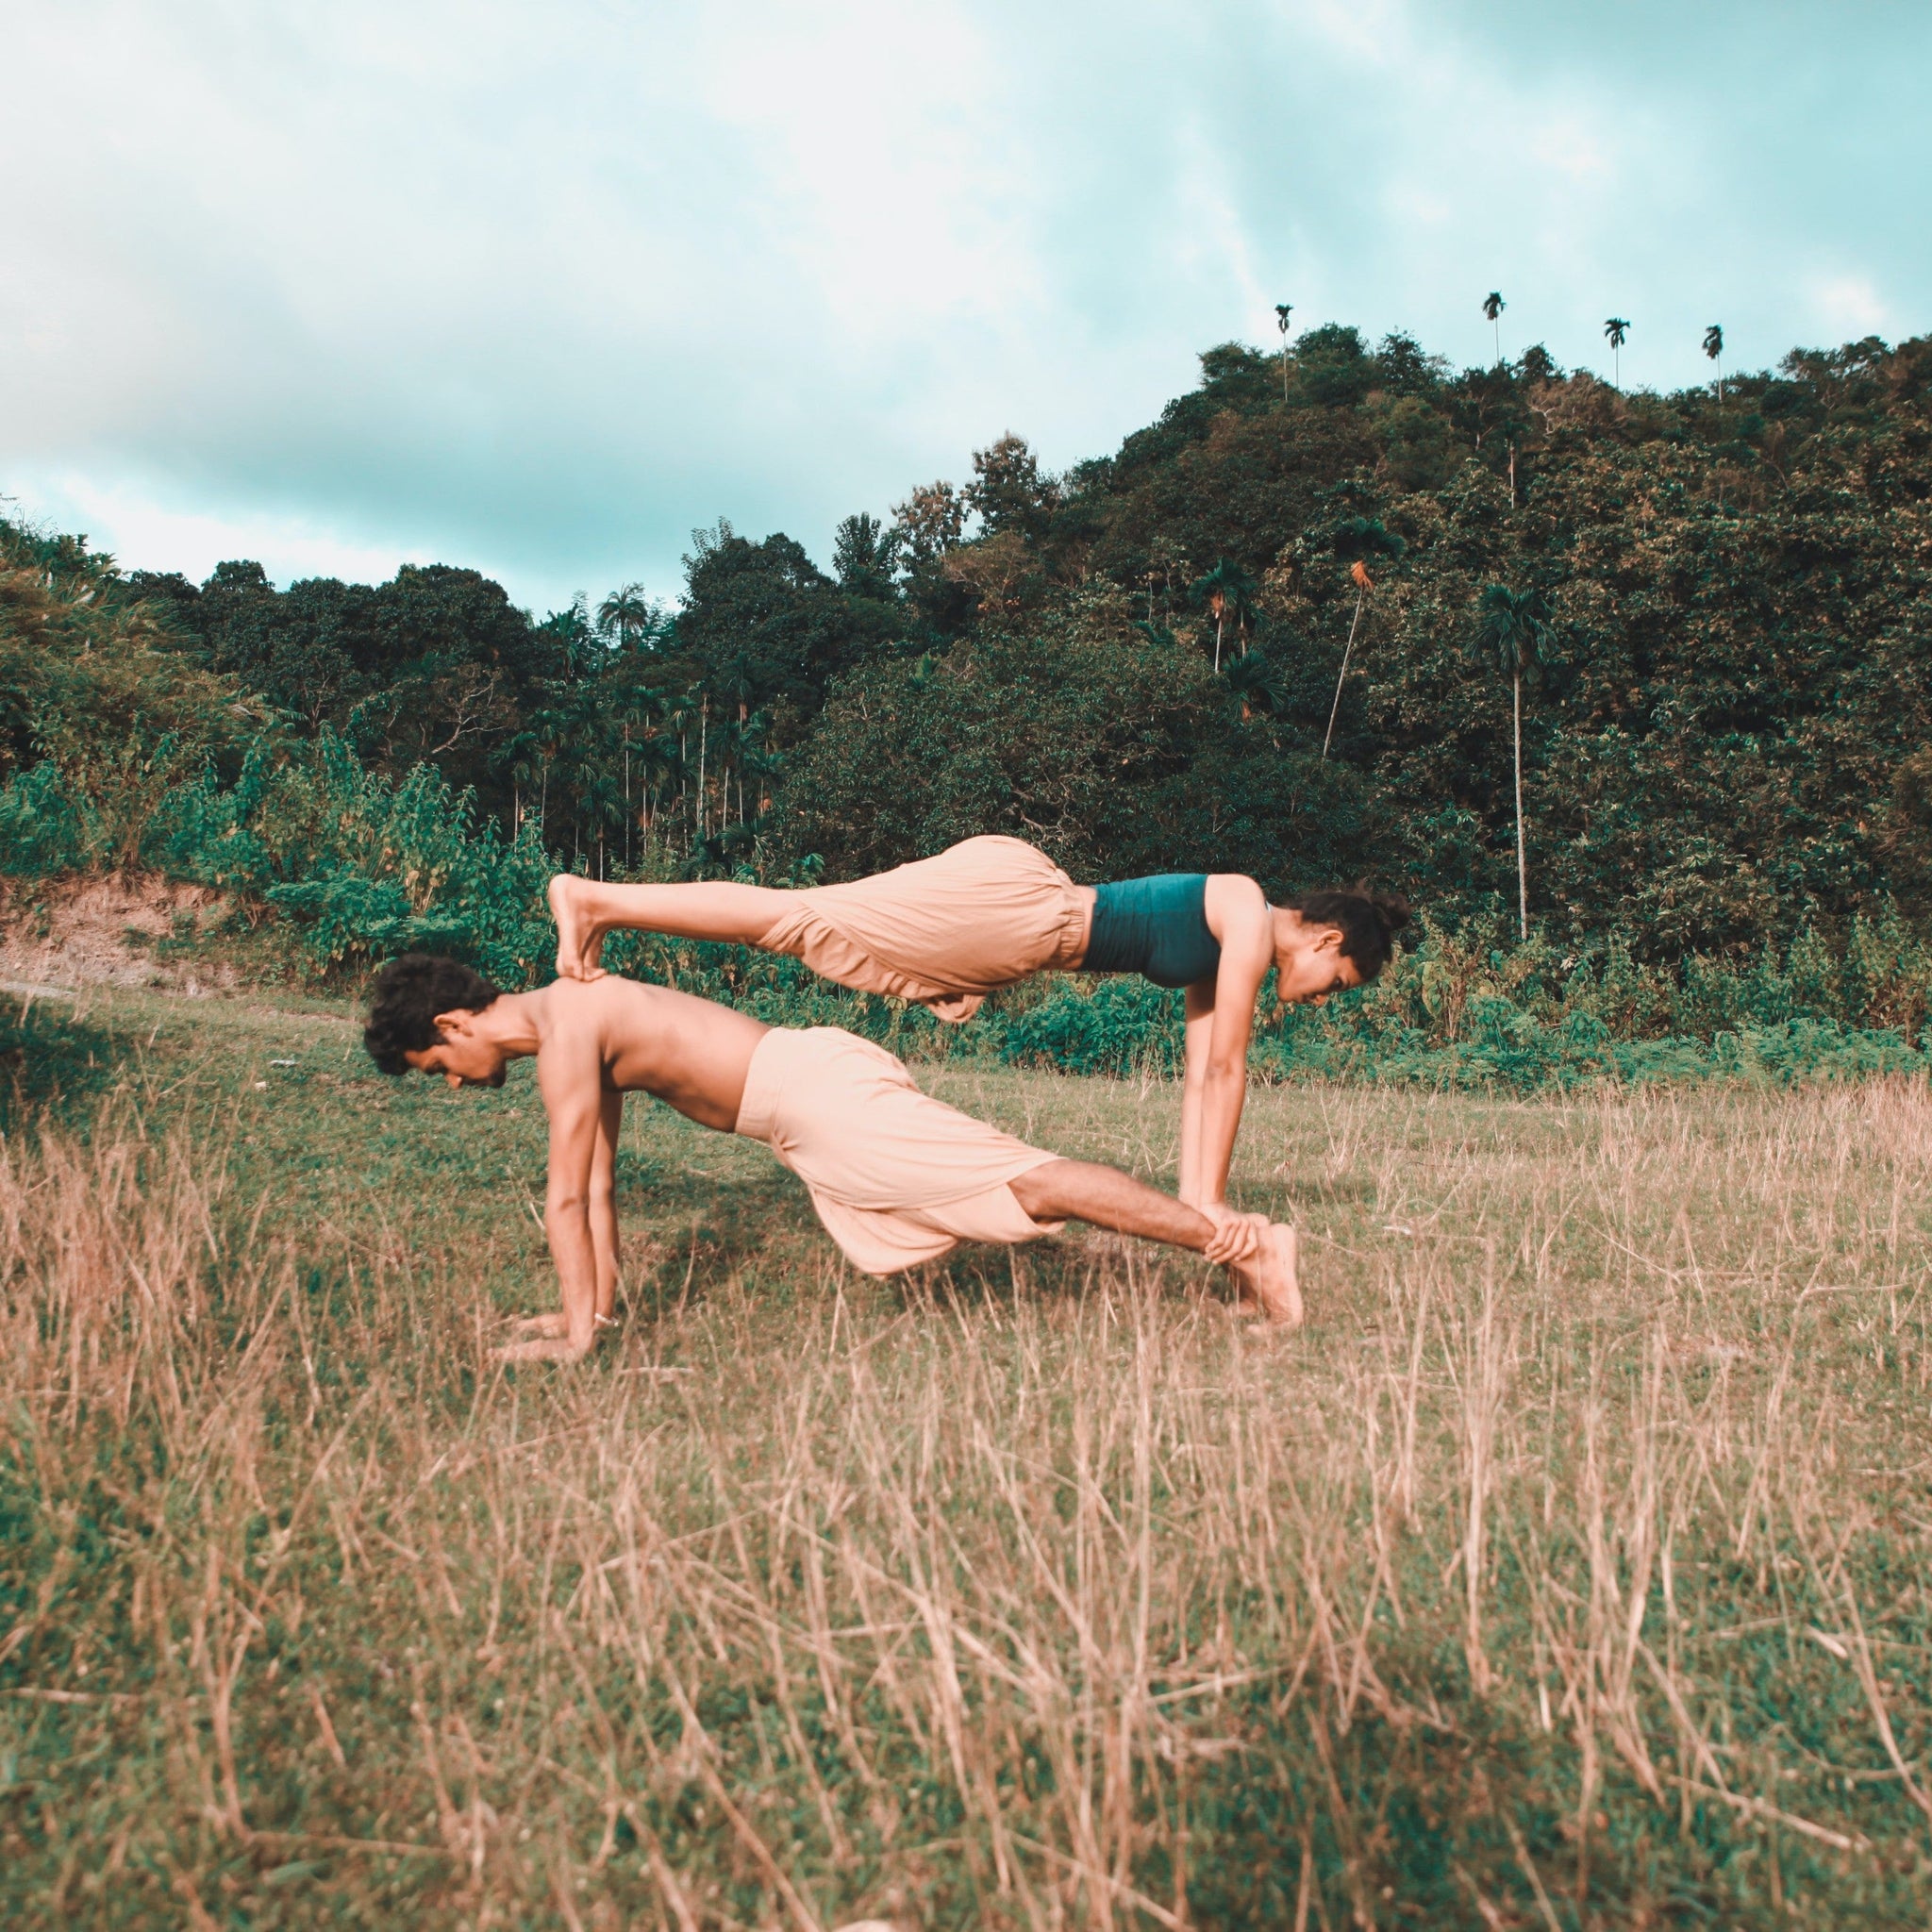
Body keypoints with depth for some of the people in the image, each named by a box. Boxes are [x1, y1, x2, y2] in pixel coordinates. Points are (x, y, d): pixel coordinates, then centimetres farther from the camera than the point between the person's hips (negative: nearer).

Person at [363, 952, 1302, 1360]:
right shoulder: (579, 1018, 20)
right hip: (816, 1103, 9)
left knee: (1028, 1182, -11)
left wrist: (578, 1331, -6)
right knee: (1010, 1184, 14)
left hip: (820, 1092, -9)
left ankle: (1235, 1238, -8)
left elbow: (567, 1195, -11)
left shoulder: (565, 1028, -11)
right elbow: (597, 1182, 25)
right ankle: (1225, 1235, 21)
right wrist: (600, 1303, 26)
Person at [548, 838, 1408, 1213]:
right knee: (807, 919, -11)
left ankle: (598, 903, 11)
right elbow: (1225, 1070, -8)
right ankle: (593, 898, -9)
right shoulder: (1250, 917, -6)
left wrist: (1194, 1200, 19)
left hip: (1012, 927, 8)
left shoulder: (1222, 959, 20)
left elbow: (1200, 1076, 22)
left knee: (812, 926, 8)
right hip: (1008, 897, -8)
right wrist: (1208, 1202, -3)